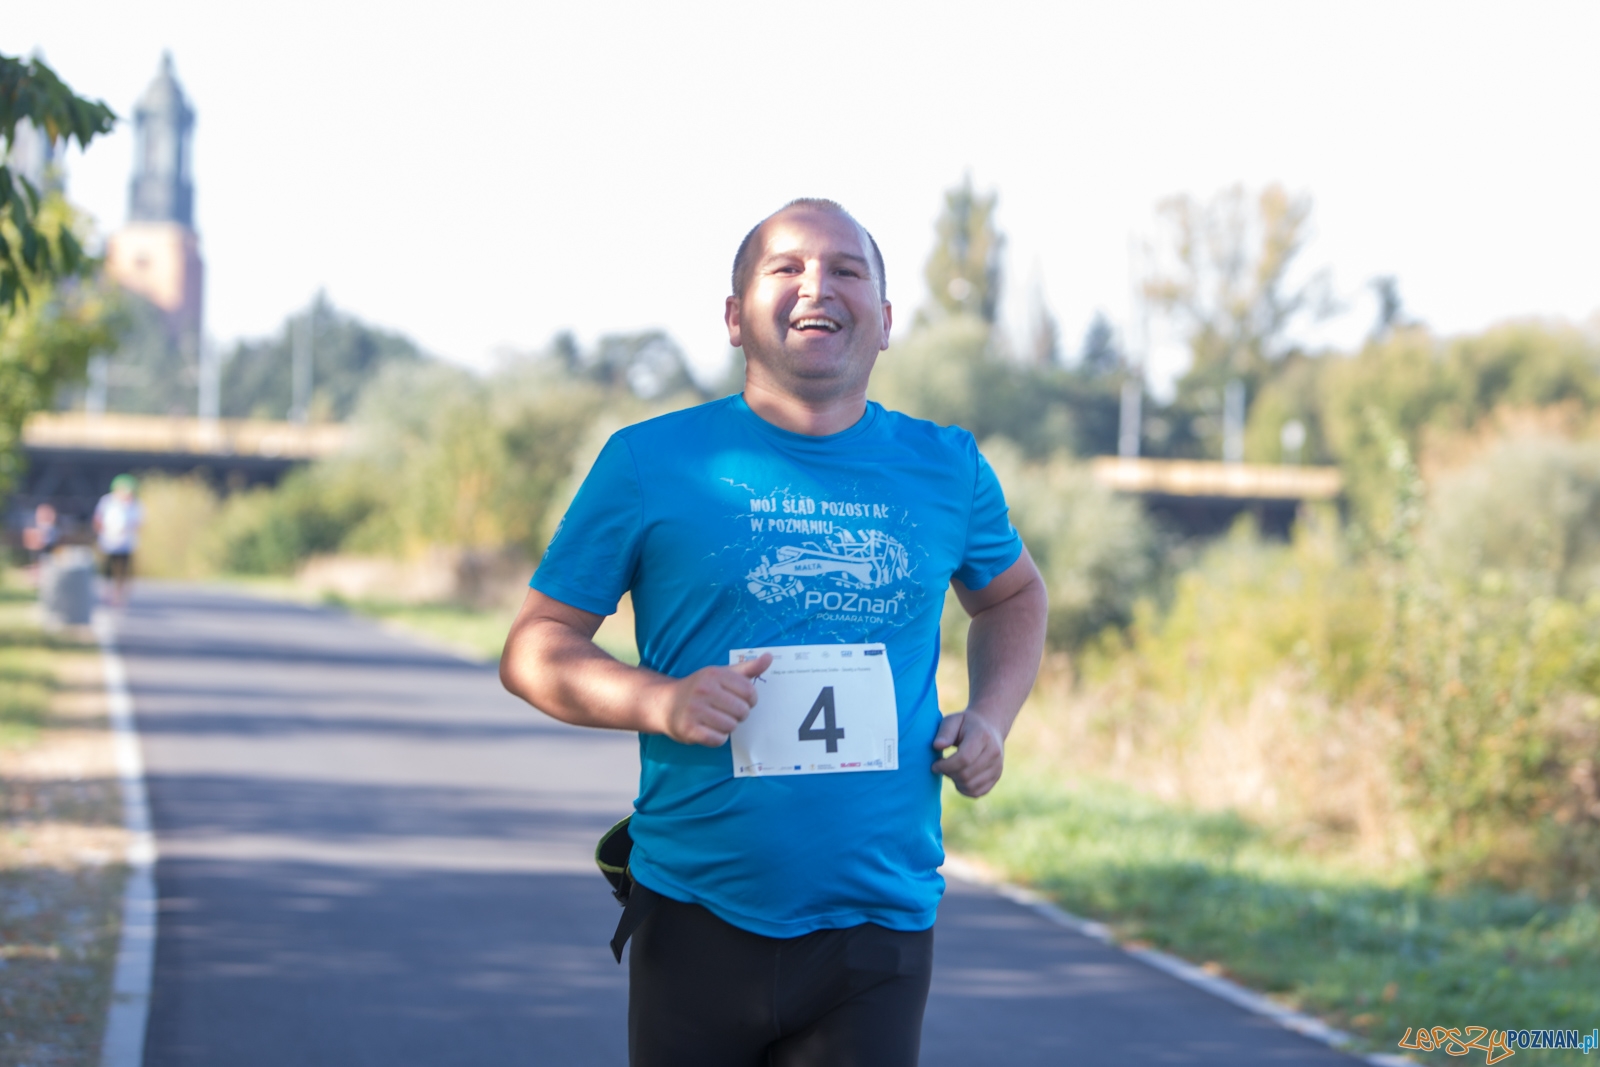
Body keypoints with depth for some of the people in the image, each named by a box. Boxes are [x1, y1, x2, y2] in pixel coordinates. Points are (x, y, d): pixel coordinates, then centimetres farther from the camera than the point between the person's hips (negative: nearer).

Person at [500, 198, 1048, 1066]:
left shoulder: (945, 471, 9)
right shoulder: (649, 464, 0)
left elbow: (1012, 592, 29)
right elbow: (533, 648, 2)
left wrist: (991, 717, 9)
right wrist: (658, 701, -17)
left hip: (877, 929, 1)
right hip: (697, 925, -1)